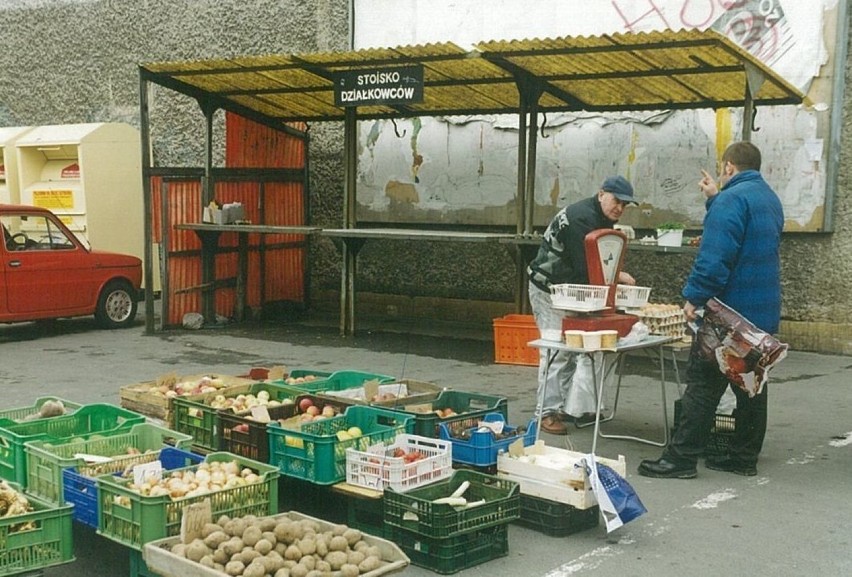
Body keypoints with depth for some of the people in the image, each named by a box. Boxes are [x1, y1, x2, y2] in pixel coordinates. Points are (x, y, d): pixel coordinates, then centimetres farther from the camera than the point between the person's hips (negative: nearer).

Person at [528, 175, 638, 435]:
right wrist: (618, 277, -15)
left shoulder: (603, 220, 10)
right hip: (548, 289, -10)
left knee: (573, 348, 9)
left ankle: (570, 407, 15)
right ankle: (547, 412, -7)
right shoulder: (582, 218, -23)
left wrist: (616, 277, -7)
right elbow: (585, 267, -27)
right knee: (556, 351, -11)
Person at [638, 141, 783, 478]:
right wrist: (715, 200, 21)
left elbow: (715, 257, -24)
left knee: (703, 385, -5)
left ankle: (680, 459, -3)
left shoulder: (731, 199, -16)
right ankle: (744, 457, 18)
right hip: (765, 312, 9)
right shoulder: (770, 199, 15)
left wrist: (695, 297, -19)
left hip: (730, 311, -9)